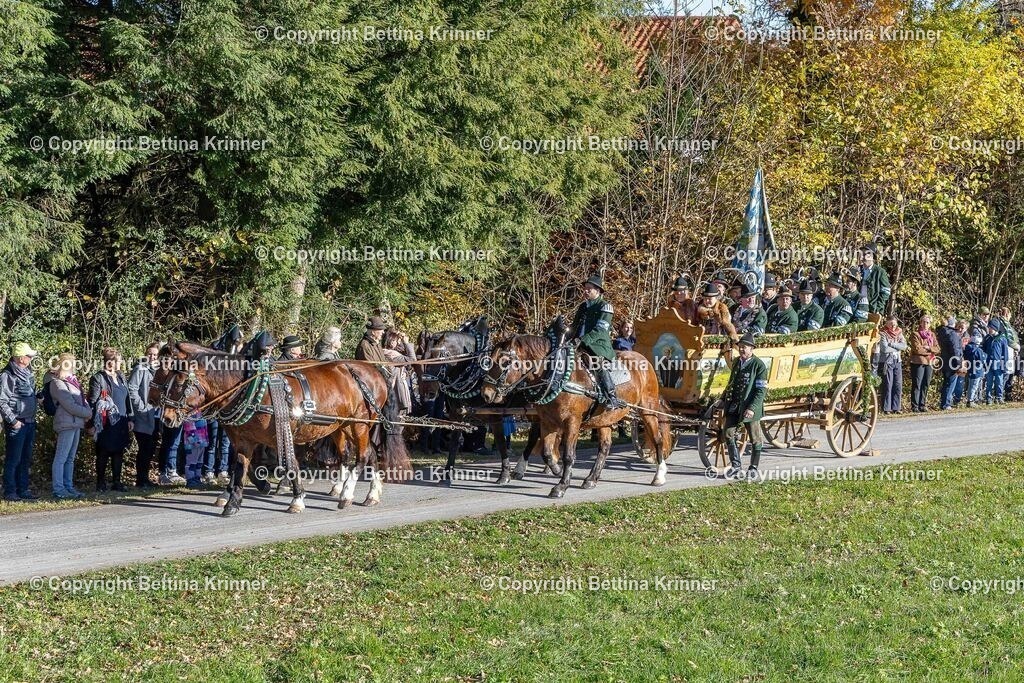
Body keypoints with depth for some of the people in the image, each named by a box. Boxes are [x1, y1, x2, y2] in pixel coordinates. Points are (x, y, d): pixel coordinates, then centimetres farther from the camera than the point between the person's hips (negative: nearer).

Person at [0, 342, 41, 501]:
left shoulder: (27, 374, 13)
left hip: (30, 422, 8)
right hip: (16, 424, -8)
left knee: (25, 459, 13)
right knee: (13, 459, -4)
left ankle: (23, 490, 20)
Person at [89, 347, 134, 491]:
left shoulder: (121, 377, 14)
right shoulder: (98, 378, -8)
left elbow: (127, 398, 19)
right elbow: (93, 402, -10)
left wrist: (130, 418, 13)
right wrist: (93, 423, -14)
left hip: (121, 422, 7)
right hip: (106, 424, -7)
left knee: (119, 453, 9)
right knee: (103, 454, 1)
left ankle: (117, 482, 17)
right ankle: (101, 483, 10)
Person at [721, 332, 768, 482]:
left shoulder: (759, 365, -11)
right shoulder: (736, 362, 10)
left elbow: (761, 390, -15)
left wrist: (752, 408, -24)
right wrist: (724, 398, 15)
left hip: (749, 409, -6)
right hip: (734, 406, 6)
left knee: (755, 440, 5)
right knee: (729, 435, 2)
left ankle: (753, 470, 16)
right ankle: (736, 467, 14)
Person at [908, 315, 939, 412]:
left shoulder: (932, 335, 16)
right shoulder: (915, 334, -1)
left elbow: (937, 349, 8)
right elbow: (917, 349, -12)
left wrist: (928, 348, -10)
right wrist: (930, 352, -5)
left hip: (929, 363, 5)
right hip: (918, 362, -5)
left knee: (925, 385, 5)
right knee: (917, 385, -6)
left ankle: (922, 405, 11)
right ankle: (915, 406, -4)